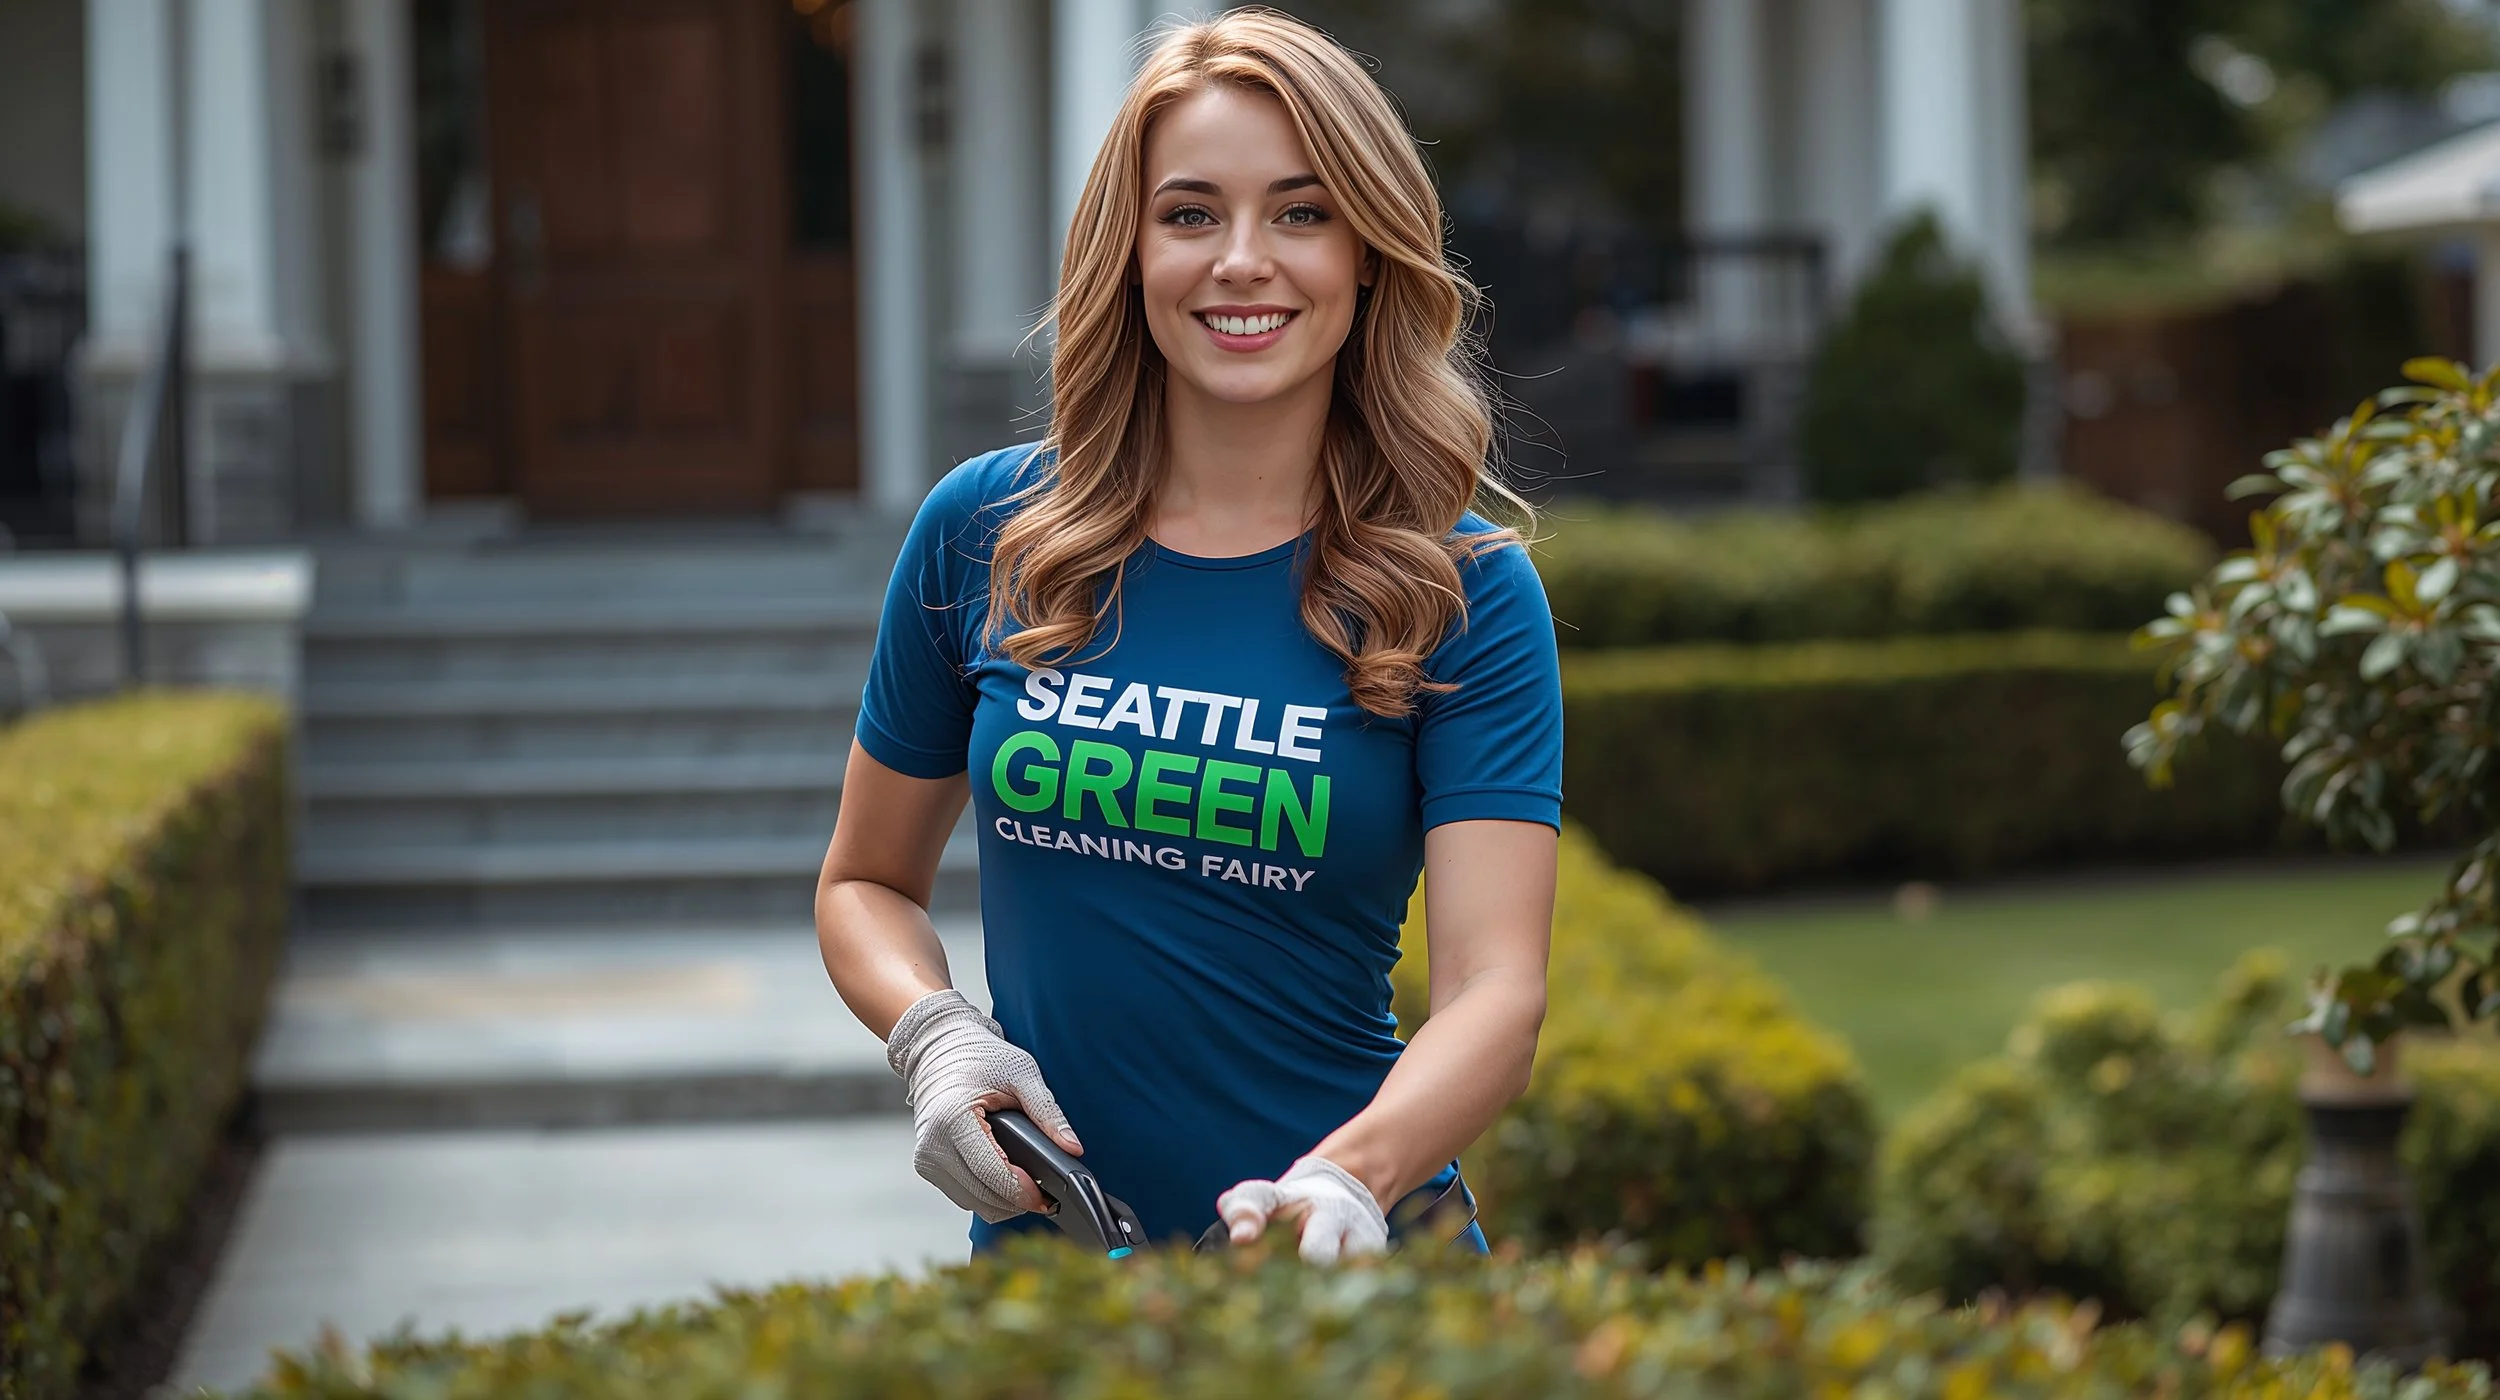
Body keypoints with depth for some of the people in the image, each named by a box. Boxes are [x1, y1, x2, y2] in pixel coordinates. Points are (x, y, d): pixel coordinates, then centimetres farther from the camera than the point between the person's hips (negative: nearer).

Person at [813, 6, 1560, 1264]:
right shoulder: (982, 534, 1)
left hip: (1351, 1263, -1)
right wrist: (937, 1038, -8)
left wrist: (1349, 1179, -34)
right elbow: (866, 881, 13)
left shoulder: (1463, 592, -5)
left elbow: (1496, 985, -15)